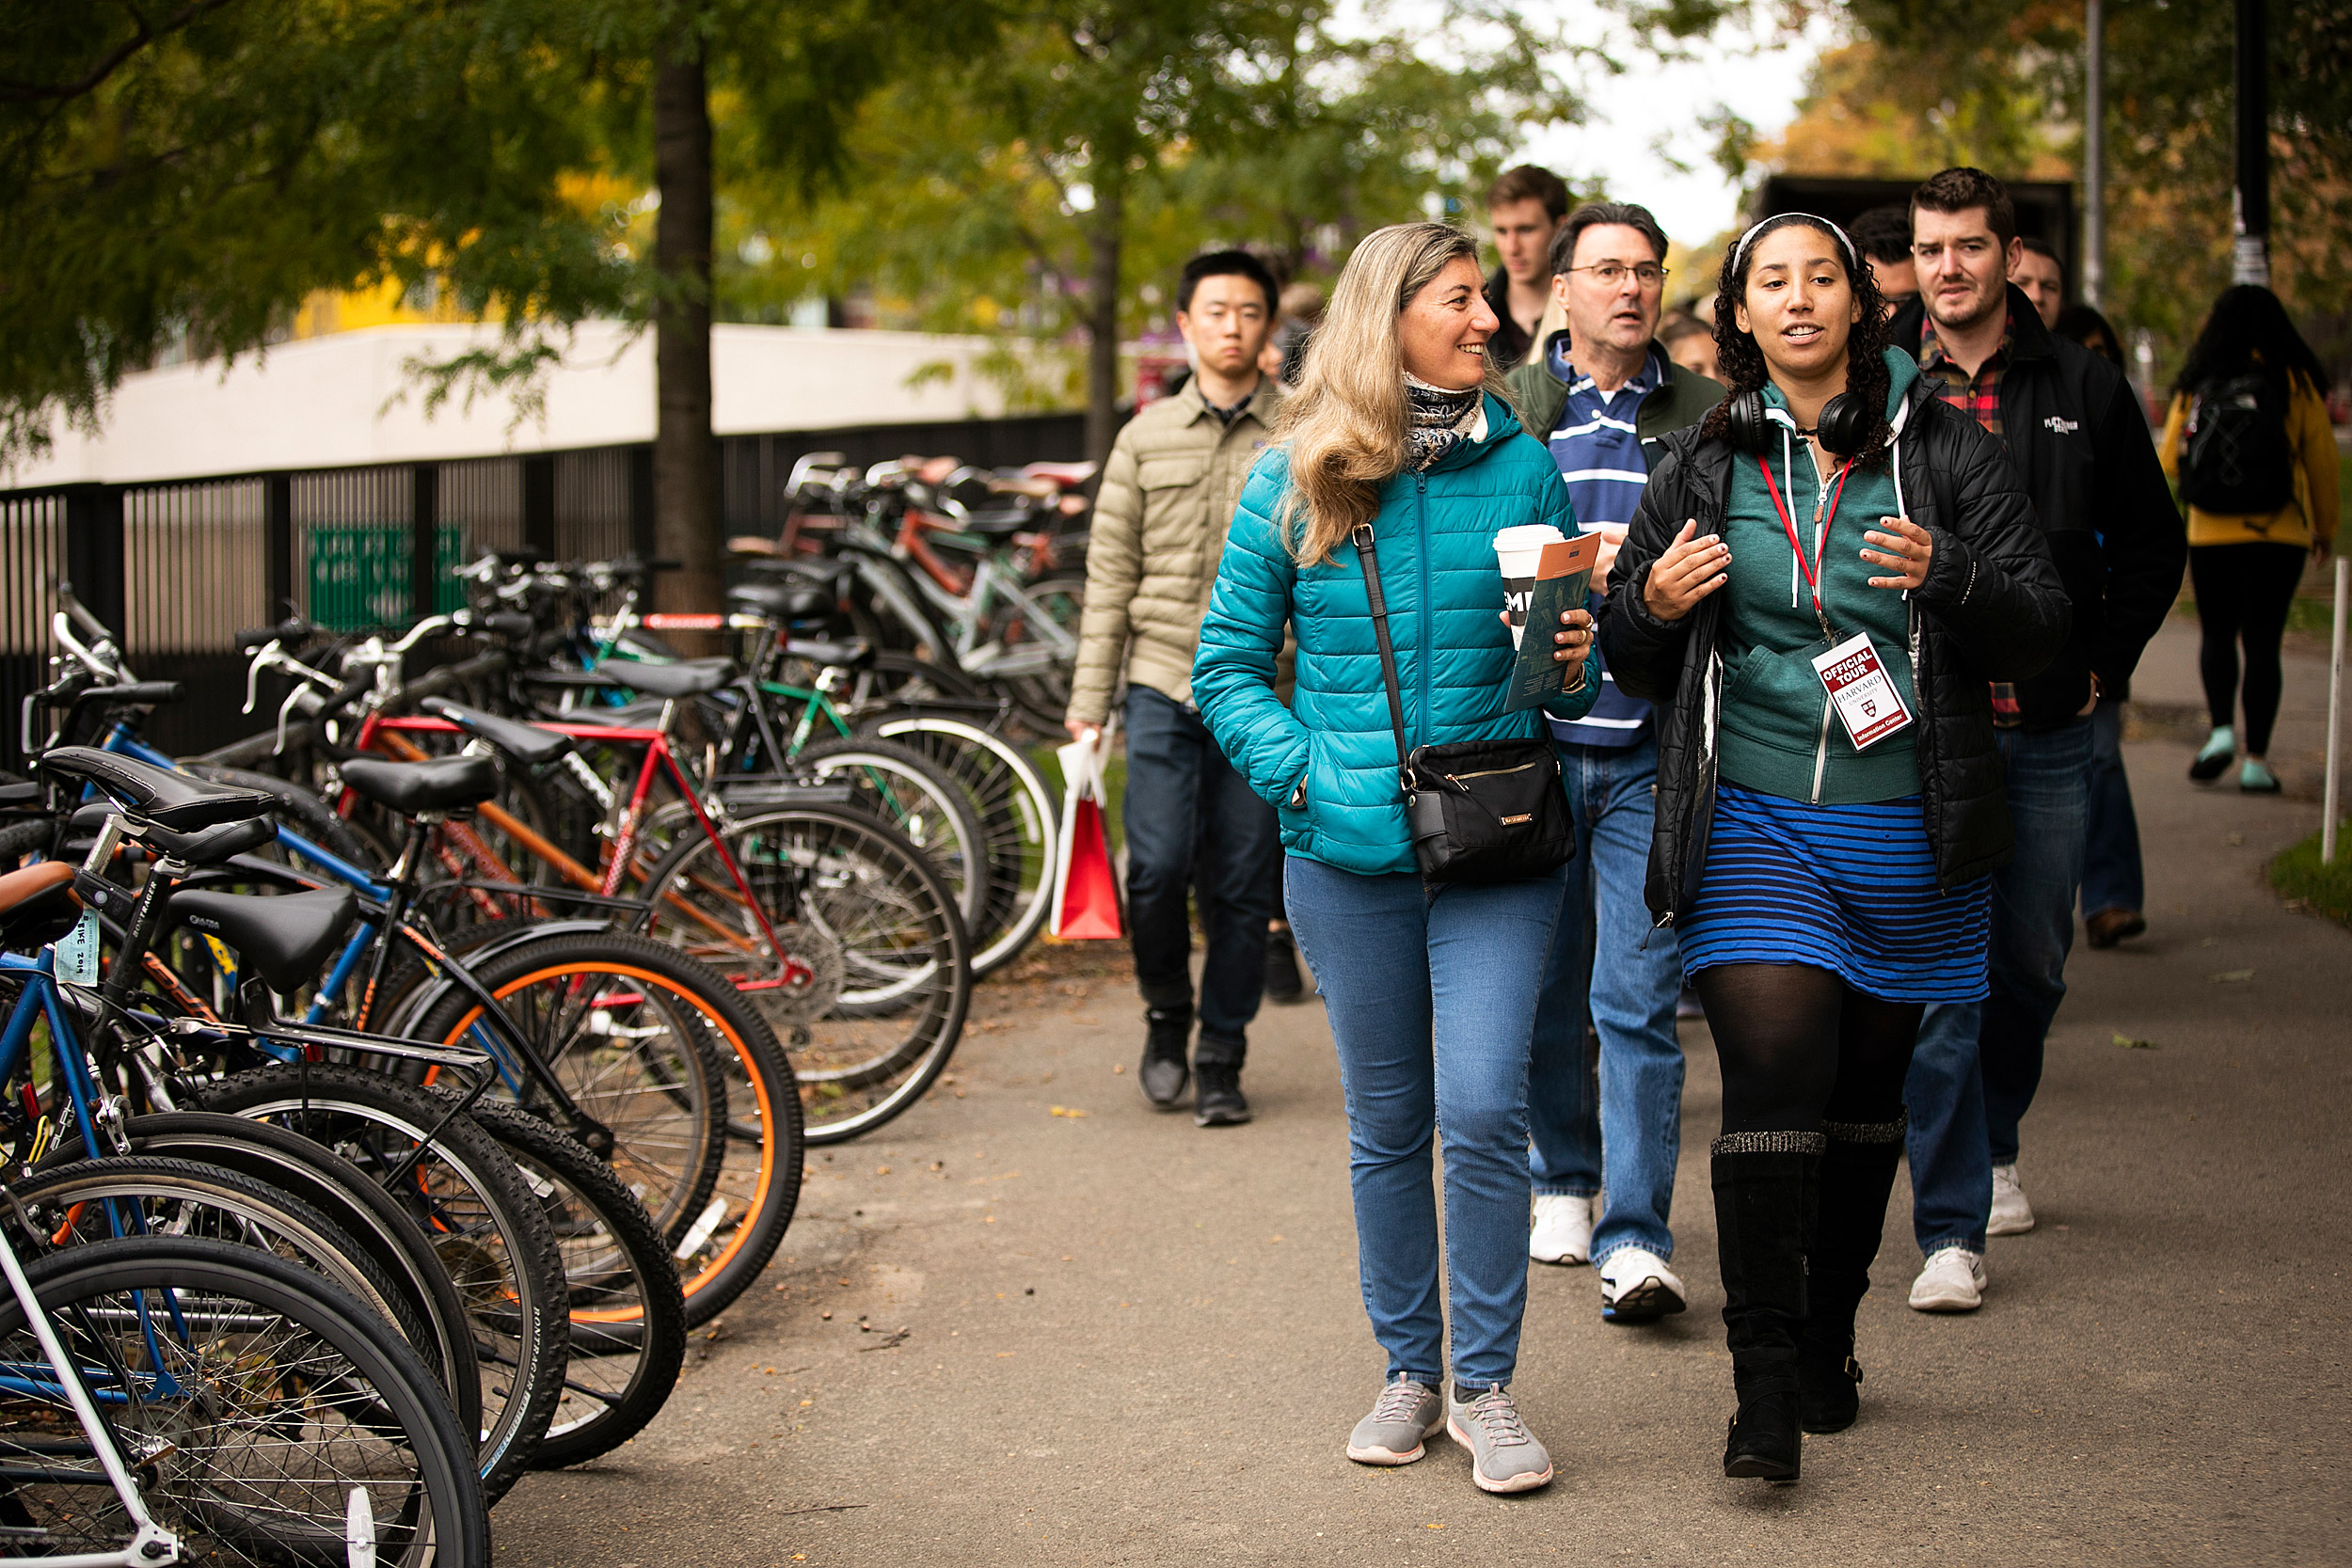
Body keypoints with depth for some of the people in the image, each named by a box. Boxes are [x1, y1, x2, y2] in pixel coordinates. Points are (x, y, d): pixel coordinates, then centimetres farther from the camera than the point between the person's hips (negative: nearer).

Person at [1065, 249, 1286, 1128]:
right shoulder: (1146, 439, 8)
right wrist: (1087, 709, 4)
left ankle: (1221, 1062, 15)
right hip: (1163, 683, 0)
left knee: (1241, 888, 2)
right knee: (1158, 867, -10)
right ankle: (1167, 1017, 16)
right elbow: (1110, 579, 9)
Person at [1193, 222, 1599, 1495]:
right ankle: (1409, 1372, 24)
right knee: (1386, 1121, 10)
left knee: (1483, 1107, -10)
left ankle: (1486, 1385, 3)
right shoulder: (1294, 481, 1)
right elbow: (1228, 661, 5)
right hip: (1348, 852, 1)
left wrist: (1574, 664, -11)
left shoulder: (1522, 467, 3)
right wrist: (1297, 767, -9)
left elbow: (1570, 662, 11)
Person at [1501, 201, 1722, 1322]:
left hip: (1653, 753, -1)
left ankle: (1635, 1241, -7)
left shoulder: (1709, 417, 5)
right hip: (1533, 738, 2)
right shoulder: (1504, 411, 6)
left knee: (1639, 998, -7)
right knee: (1545, 987, 12)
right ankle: (1563, 1184, 32)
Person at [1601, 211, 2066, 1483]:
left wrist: (1946, 576, -20)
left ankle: (1827, 1347, 28)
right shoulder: (1702, 465, 7)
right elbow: (1633, 663, 13)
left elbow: (2039, 629, -1)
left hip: (1905, 833, 1)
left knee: (1866, 1095, 11)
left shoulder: (1942, 450, 2)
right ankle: (1765, 1390, -9)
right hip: (1753, 826, -1)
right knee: (1771, 1084, -13)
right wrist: (1652, 602, -10)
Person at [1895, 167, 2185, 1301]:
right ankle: (1951, 1226, -3)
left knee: (2033, 962, 14)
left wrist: (2101, 663, 6)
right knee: (1935, 974, -7)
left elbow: (2151, 544, 14)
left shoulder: (2084, 390, 4)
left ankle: (1993, 1145, 40)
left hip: (2048, 732, 3)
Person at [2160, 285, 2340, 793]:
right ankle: (2256, 759, 1)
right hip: (2278, 535, -1)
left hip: (2210, 536, 1)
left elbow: (2169, 460, 5)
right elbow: (2321, 458, 2)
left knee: (2216, 633, 16)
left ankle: (2221, 728, -6)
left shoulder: (2196, 385, -1)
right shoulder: (2296, 382, -4)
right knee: (2262, 640, 5)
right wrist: (2325, 526, 15)